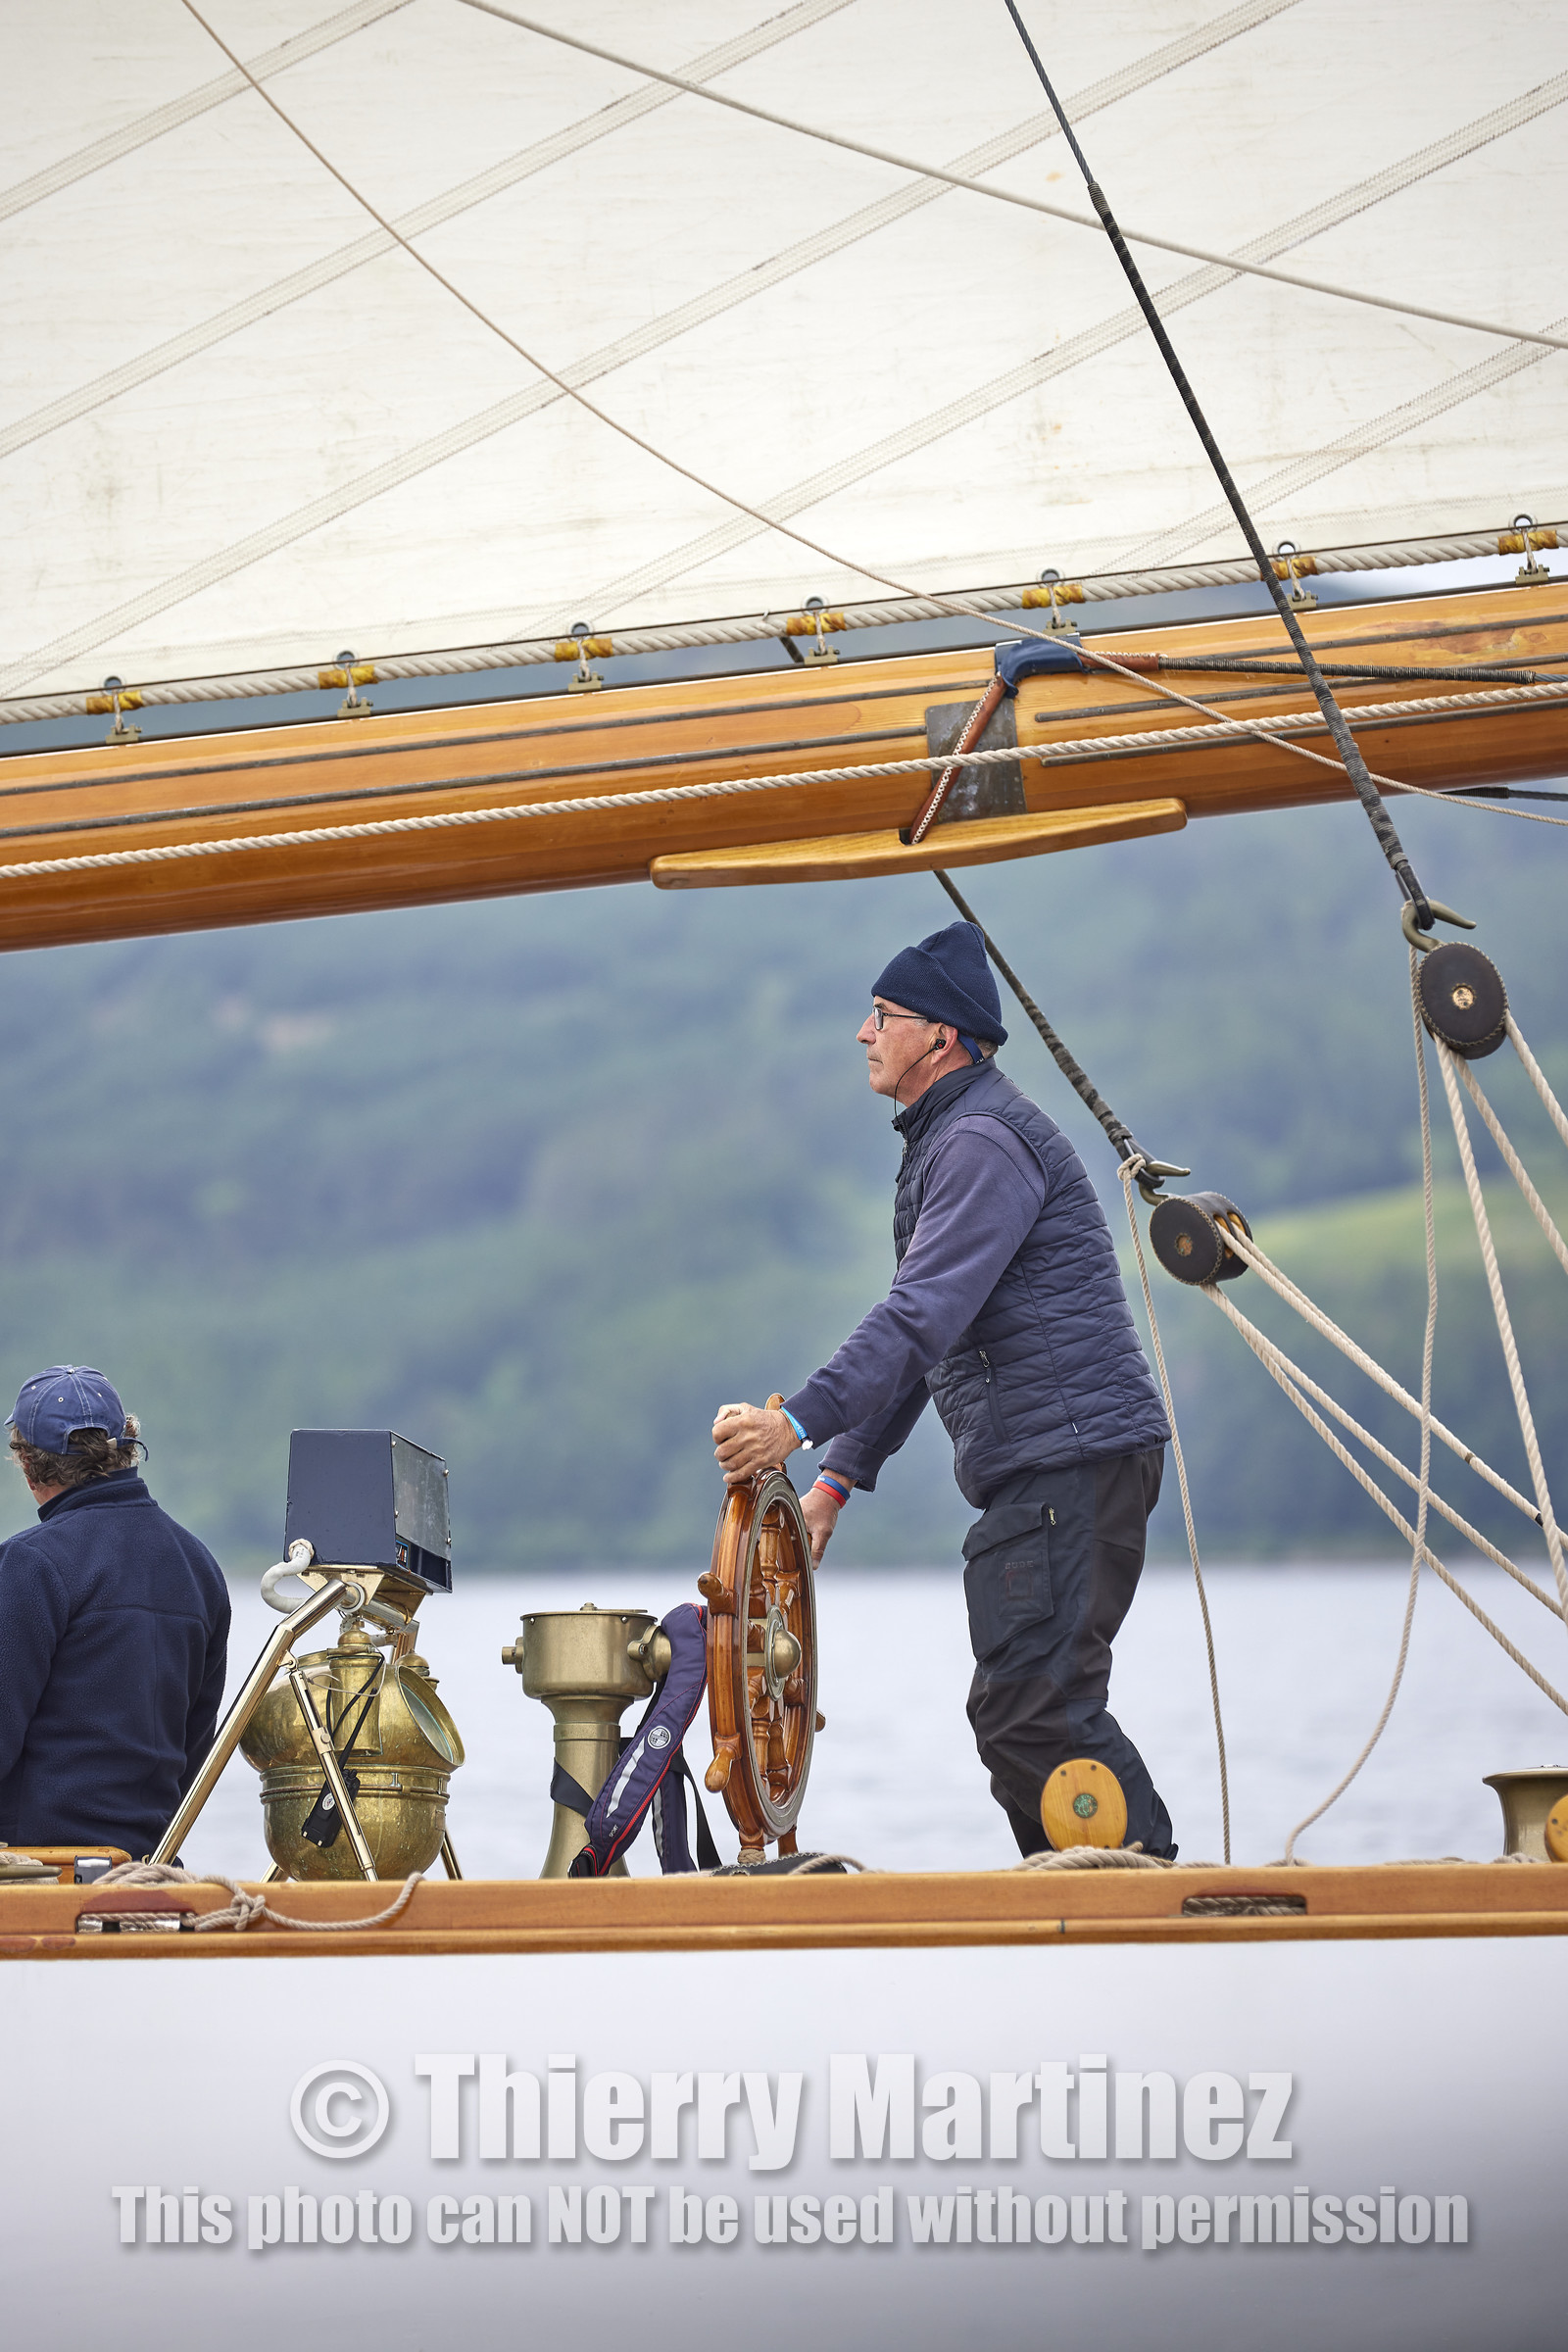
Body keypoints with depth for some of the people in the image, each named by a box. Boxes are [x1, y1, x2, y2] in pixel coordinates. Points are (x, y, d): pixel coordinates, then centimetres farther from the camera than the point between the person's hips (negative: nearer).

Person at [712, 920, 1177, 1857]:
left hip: (1073, 1454, -11)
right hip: (1036, 1471, 11)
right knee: (1013, 1708, 12)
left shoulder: (983, 1140, -13)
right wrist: (841, 1473, 19)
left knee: (1037, 1704, -15)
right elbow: (922, 1328, 25)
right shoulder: (945, 1140, 22)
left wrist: (800, 1422, -30)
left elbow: (924, 1315, -24)